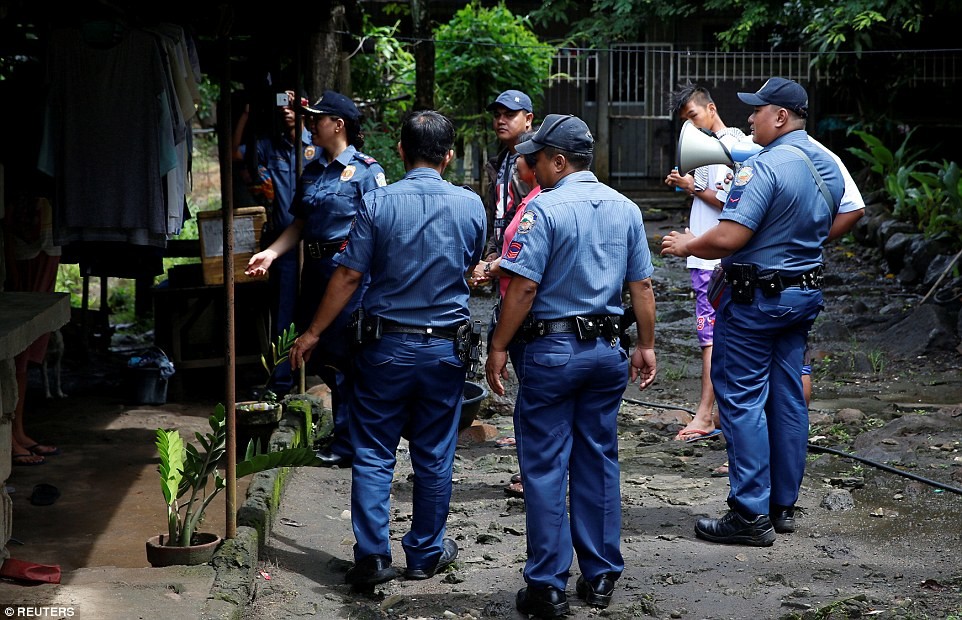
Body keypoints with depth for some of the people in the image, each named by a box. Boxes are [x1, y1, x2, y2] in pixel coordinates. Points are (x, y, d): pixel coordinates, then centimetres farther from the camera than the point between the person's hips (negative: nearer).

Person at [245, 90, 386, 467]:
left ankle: (347, 443, 5)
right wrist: (272, 252, 5)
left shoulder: (365, 170, -6)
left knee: (340, 355, -5)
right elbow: (300, 223, 18)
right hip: (315, 268, 8)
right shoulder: (311, 171, 15)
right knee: (315, 353, 10)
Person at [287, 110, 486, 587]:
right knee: (433, 457, 11)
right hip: (446, 346, 2)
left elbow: (349, 275, -8)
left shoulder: (376, 203, -9)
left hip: (387, 345, -2)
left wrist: (313, 333, 2)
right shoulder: (470, 205, -2)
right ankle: (425, 554, 21)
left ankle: (372, 556, 1)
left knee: (373, 455, 5)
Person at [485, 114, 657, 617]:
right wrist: (646, 346, 16)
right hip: (606, 350, 6)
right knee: (599, 462, 12)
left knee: (545, 468, 0)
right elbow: (642, 285, 8)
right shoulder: (625, 209, 6)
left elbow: (523, 287, -17)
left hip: (551, 350, -6)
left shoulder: (545, 208, -13)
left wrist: (498, 349, -11)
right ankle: (600, 577, 17)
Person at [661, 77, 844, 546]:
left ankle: (751, 514, -4)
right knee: (788, 398, 12)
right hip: (805, 292, 9)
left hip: (756, 297, -9)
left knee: (741, 399, -3)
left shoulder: (765, 165, -21)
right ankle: (783, 505, 19)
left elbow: (729, 238, -26)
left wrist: (686, 246, -7)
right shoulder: (828, 165, 8)